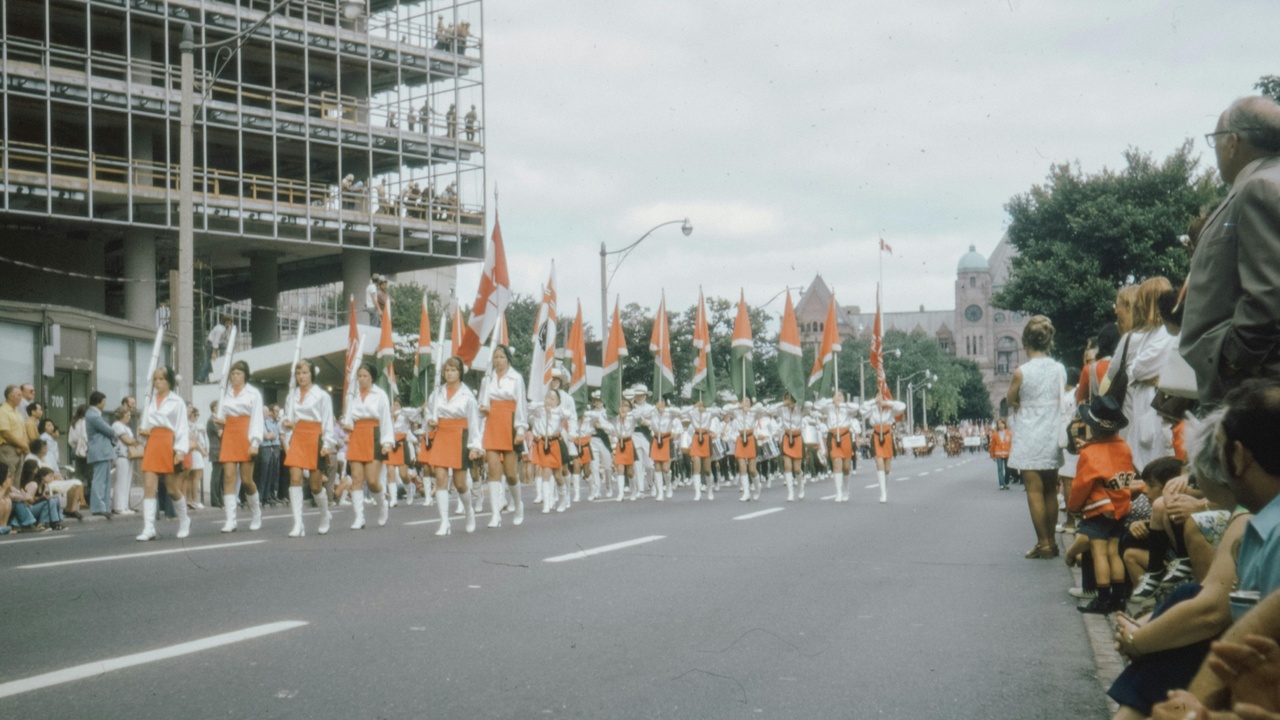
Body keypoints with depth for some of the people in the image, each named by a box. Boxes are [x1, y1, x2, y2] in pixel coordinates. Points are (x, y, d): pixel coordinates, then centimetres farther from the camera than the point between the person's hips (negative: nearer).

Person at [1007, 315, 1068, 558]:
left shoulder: (1021, 372, -13)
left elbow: (1011, 401, 1)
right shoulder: (1060, 369, -1)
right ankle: (1051, 541, 18)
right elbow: (1061, 400, 8)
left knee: (1034, 491, 0)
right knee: (1050, 491, 13)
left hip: (1029, 439, -5)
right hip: (1053, 436, 5)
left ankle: (1043, 543, 0)